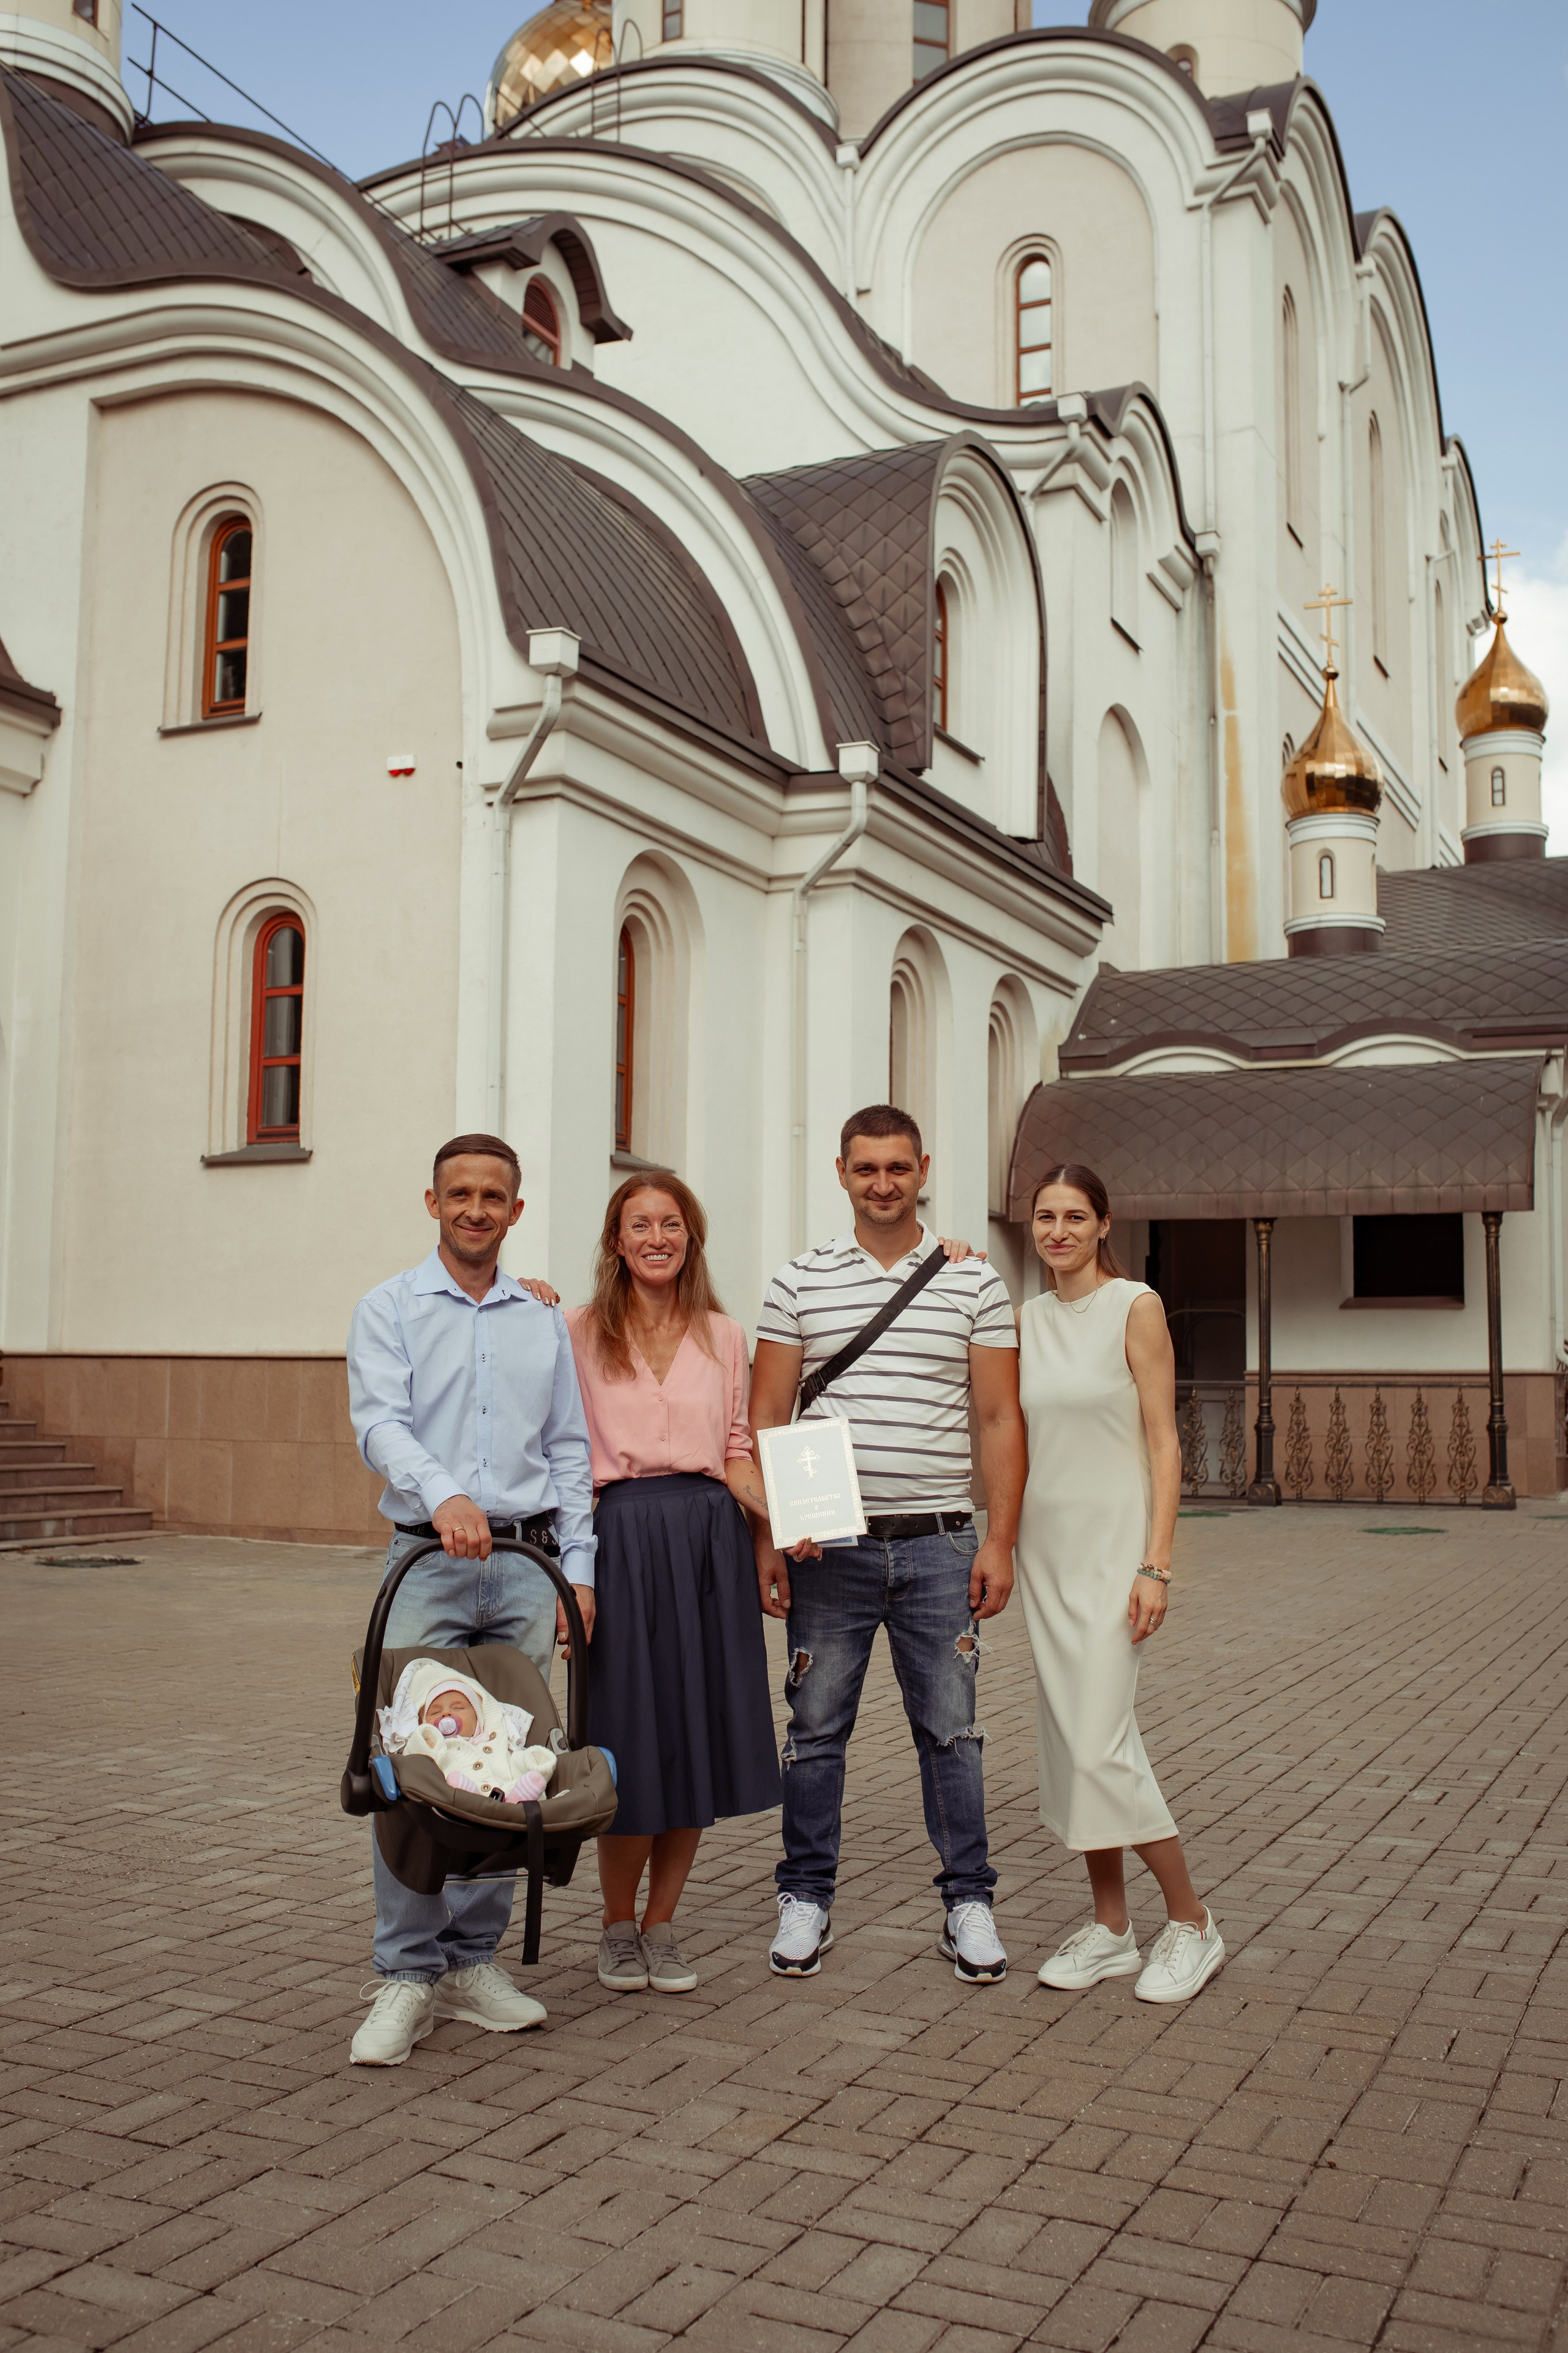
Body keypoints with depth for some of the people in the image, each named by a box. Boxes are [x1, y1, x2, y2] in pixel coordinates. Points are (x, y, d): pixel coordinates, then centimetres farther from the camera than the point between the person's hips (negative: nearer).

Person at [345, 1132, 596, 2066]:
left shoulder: (545, 1321, 14)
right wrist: (444, 1494, -30)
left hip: (528, 1565, 3)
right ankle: (407, 1976, 4)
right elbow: (381, 1424, -11)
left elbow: (570, 1452, 14)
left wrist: (579, 1569, 5)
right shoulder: (390, 1311, 5)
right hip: (429, 1563, -3)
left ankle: (474, 1961, 16)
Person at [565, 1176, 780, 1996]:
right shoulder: (578, 1333, 6)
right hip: (622, 1535, -3)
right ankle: (617, 1926, 21)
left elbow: (737, 1456, 13)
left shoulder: (723, 1338, 13)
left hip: (709, 1537, 3)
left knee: (697, 1734, 5)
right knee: (629, 1735, 0)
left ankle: (661, 1926, 22)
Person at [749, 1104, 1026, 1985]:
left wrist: (1001, 1540, -4)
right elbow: (766, 1416, 5)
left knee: (951, 1730, 6)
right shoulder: (800, 1282, 5)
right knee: (816, 1727, 7)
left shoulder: (975, 1282, 4)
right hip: (828, 1544, 1)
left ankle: (969, 1904, 19)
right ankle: (807, 1902, 21)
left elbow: (1001, 1419, 3)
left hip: (938, 1545, 0)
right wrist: (764, 1537, -2)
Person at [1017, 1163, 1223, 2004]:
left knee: (1100, 1744, -10)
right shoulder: (1027, 1319, 9)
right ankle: (1110, 1928, 19)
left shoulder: (1135, 1307, -7)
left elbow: (1164, 1445, -9)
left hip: (1112, 1542, -6)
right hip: (1044, 1545, 6)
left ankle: (1191, 1921, 7)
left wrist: (1155, 1564, -15)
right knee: (1070, 1739, 8)